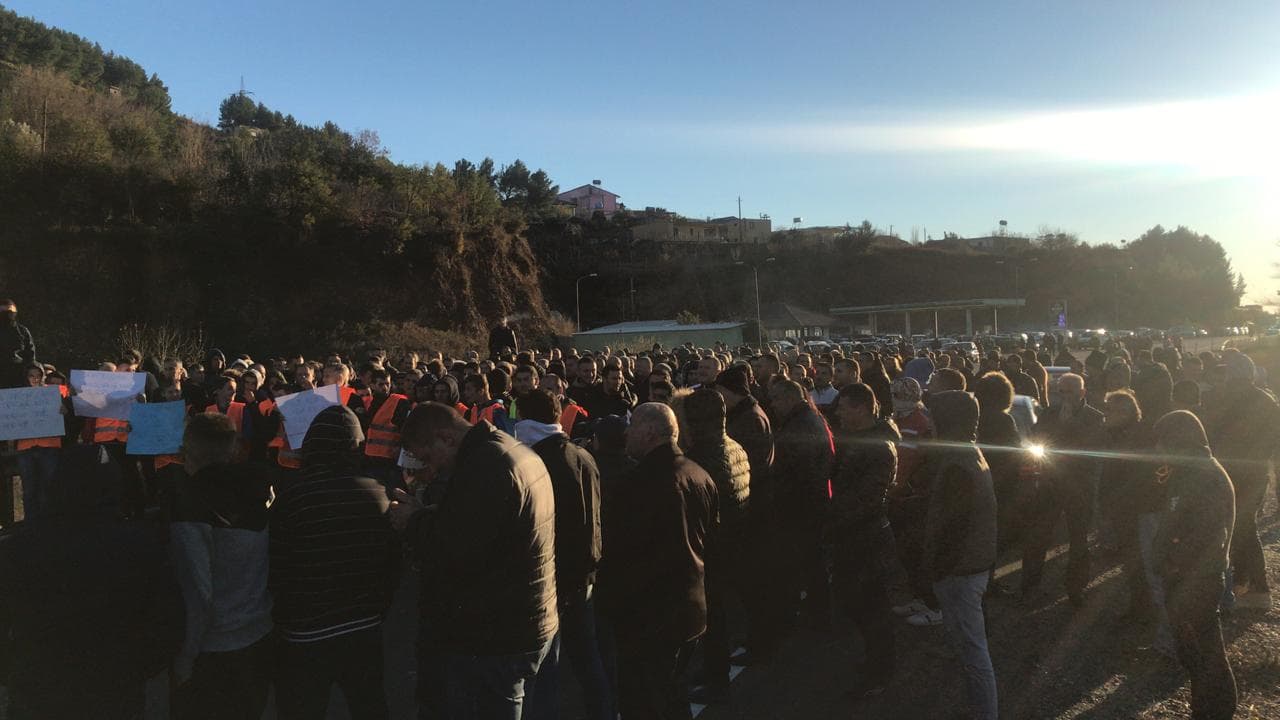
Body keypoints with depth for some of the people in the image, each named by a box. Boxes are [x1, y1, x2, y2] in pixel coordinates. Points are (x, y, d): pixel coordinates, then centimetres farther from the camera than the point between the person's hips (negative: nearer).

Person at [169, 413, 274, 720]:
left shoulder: (189, 500, -19)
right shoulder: (259, 489, -4)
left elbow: (198, 593, -22)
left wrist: (184, 658, -11)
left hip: (212, 651, -5)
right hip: (261, 640, 5)